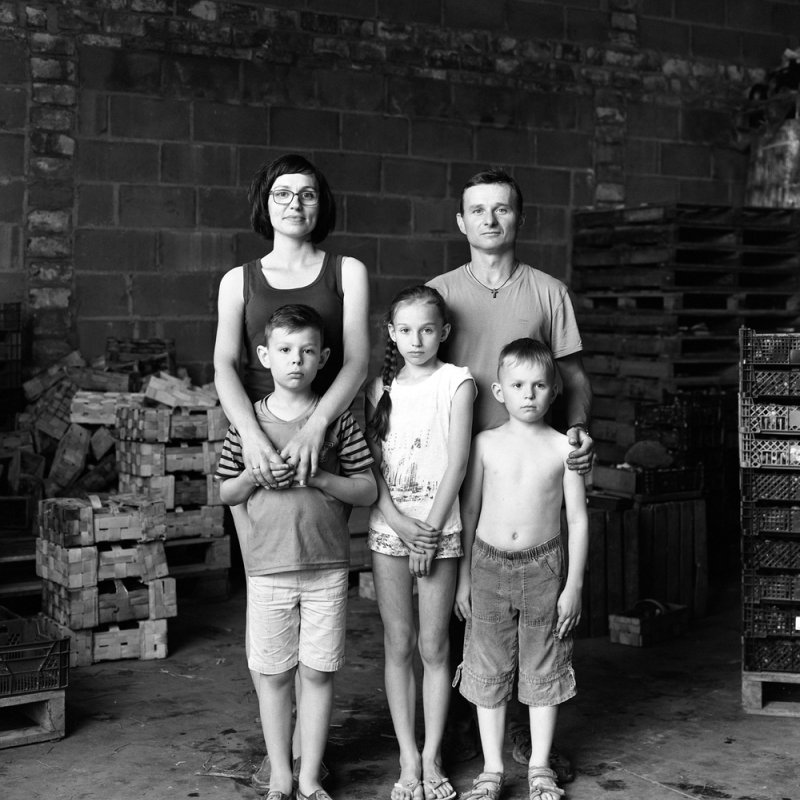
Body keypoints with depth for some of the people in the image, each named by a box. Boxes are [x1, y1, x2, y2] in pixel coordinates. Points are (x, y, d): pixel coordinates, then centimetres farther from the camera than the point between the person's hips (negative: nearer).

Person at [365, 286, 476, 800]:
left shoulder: (456, 382, -1)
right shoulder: (381, 387, 7)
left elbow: (457, 463, -7)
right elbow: (370, 464, 2)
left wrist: (429, 531, -10)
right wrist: (400, 521, -10)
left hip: (439, 528, -2)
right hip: (389, 527, 2)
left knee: (434, 646, 3)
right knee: (398, 646, 6)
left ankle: (432, 757, 14)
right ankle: (408, 759, 14)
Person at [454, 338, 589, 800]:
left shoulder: (563, 448, -3)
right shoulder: (486, 444, 0)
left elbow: (578, 519, -1)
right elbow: (470, 511, 5)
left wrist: (574, 584, -4)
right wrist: (463, 577, 4)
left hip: (543, 565, -1)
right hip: (489, 564, 1)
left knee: (543, 670, 8)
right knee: (489, 671, 7)